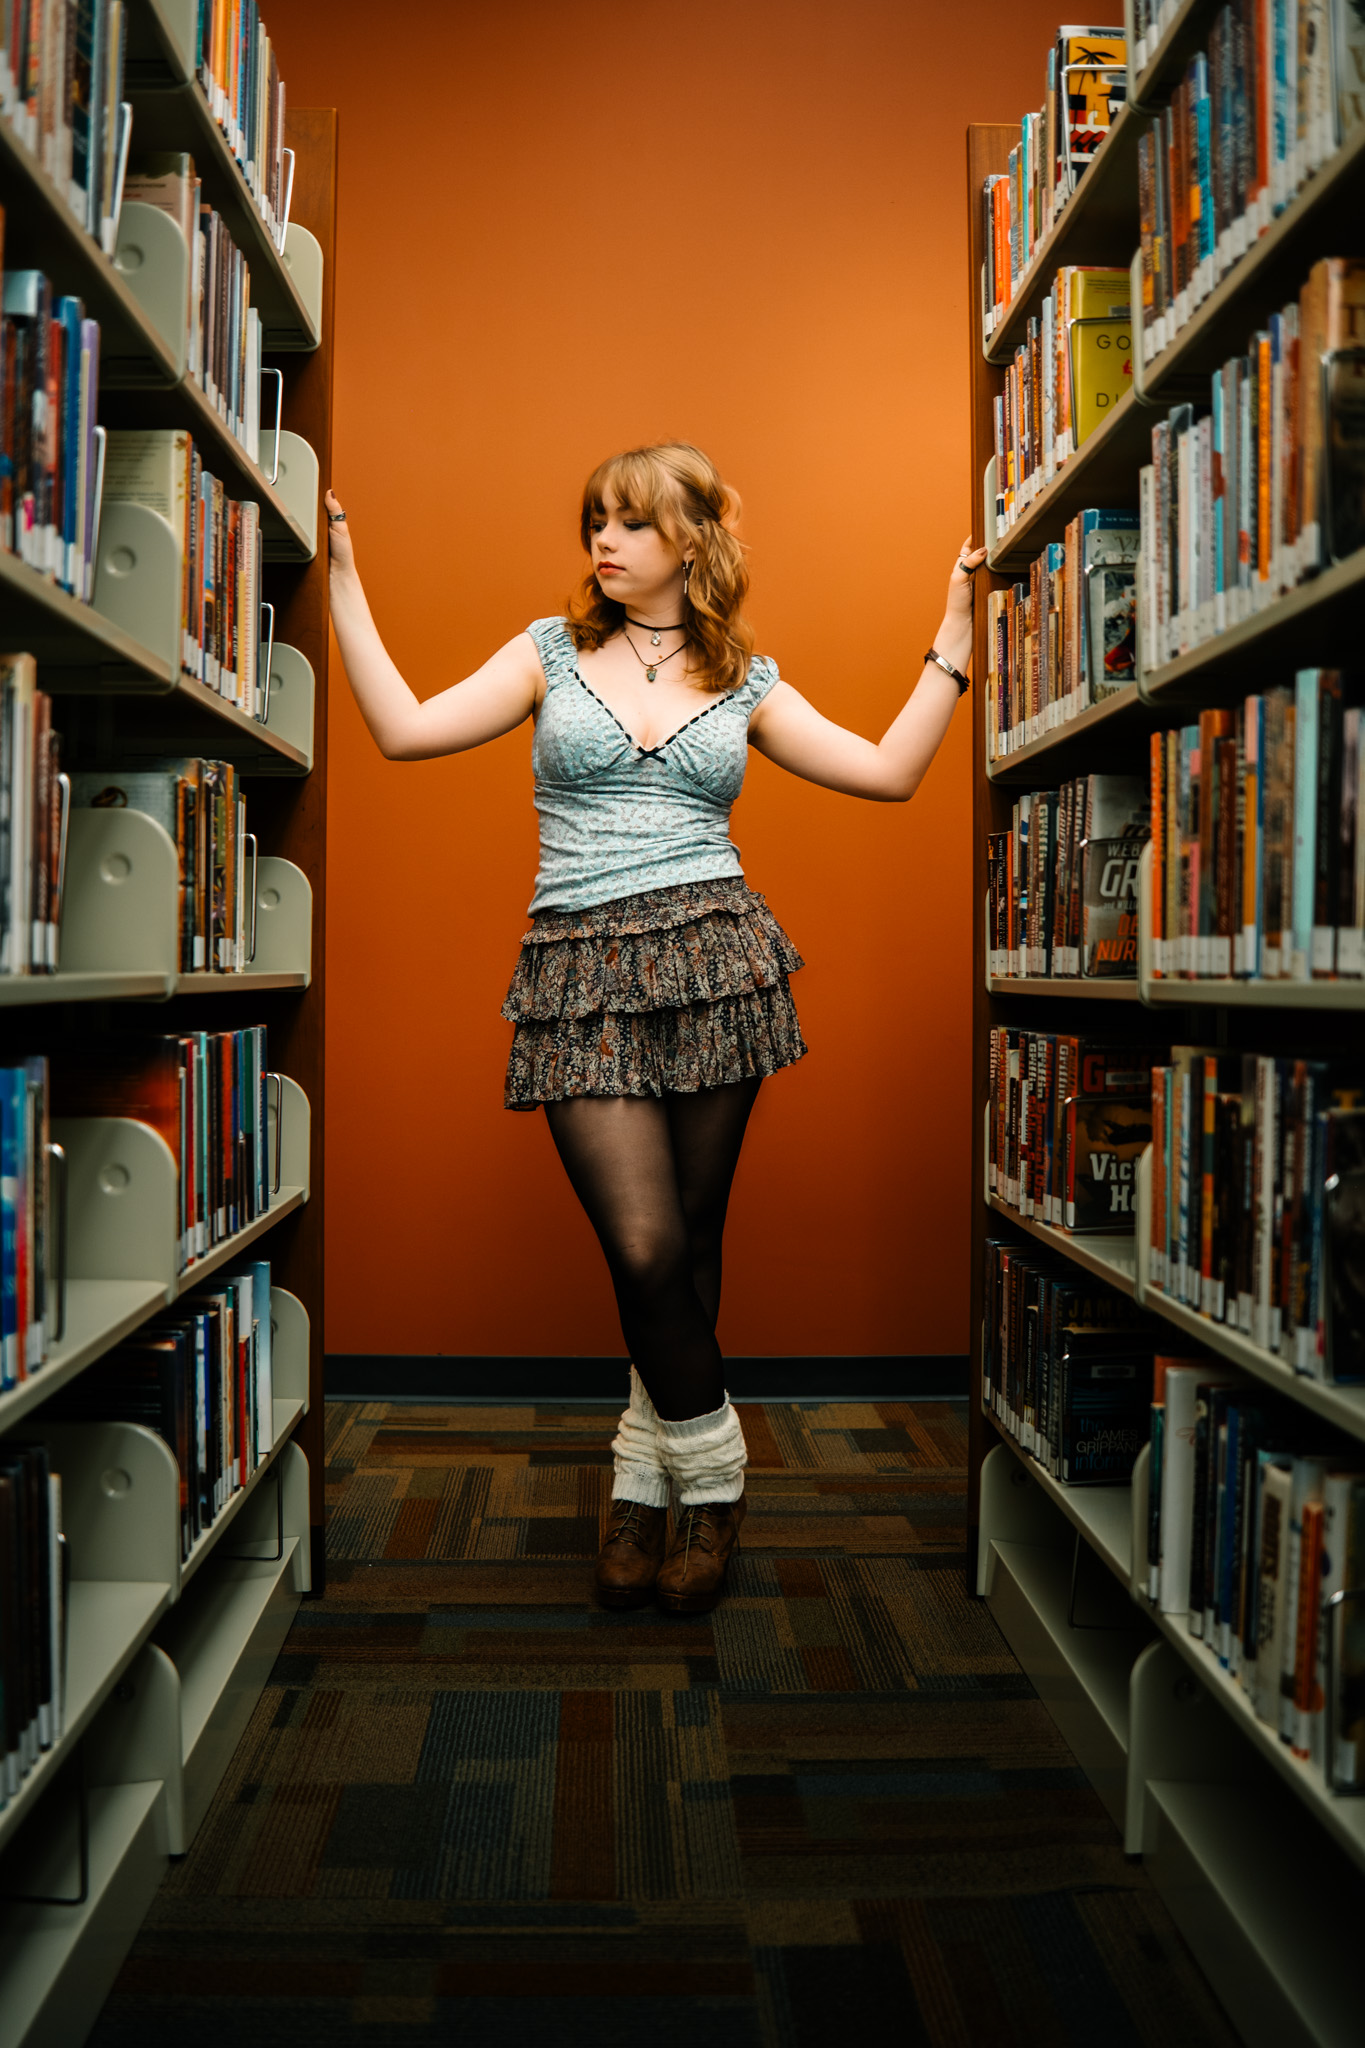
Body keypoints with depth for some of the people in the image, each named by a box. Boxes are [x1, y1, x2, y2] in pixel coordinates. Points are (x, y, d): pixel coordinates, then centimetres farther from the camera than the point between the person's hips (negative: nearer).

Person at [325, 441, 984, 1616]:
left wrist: (957, 627, 7)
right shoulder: (553, 652, 12)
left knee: (688, 1244, 3)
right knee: (645, 1246, -8)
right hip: (584, 979, 0)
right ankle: (708, 1477, 16)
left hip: (713, 963, 1)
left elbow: (892, 772, 7)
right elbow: (405, 730, 2)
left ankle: (649, 1479, 23)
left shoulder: (745, 680, 13)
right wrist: (342, 582, 1)